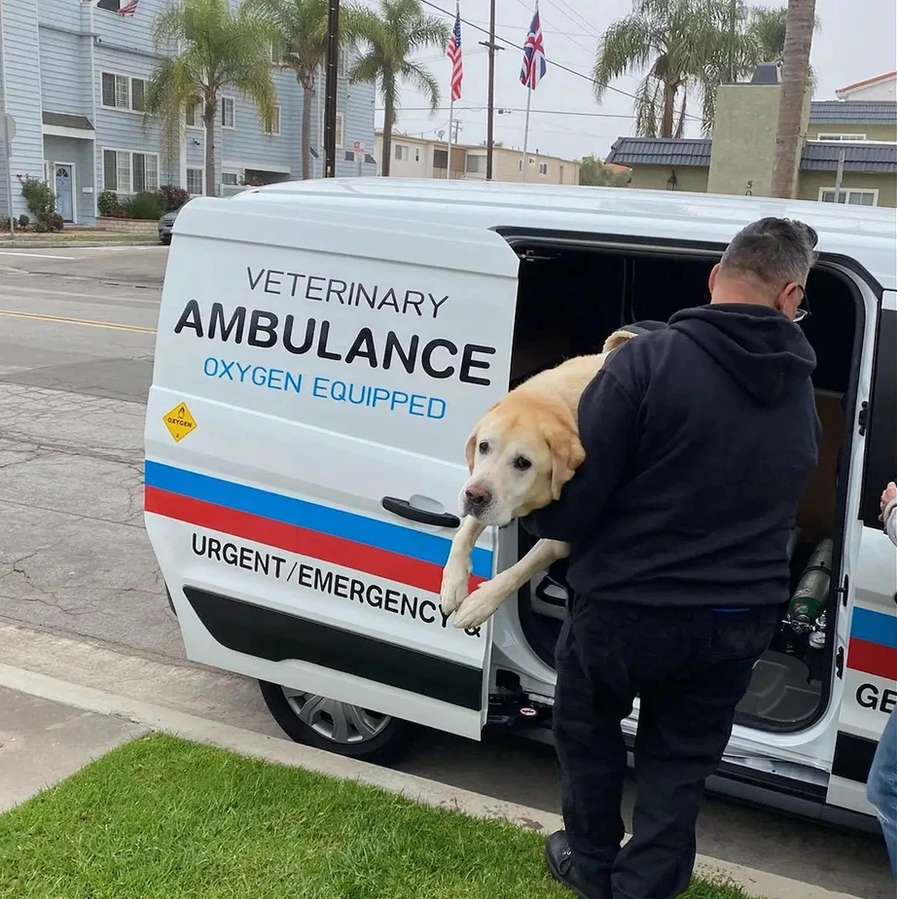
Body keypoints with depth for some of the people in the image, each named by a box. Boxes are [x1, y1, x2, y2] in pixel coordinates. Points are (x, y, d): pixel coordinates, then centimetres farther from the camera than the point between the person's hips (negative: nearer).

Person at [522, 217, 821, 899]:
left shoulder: (649, 359, -20)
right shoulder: (803, 394, 0)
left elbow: (576, 490, -18)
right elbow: (779, 509, 9)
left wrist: (539, 520, 2)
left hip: (624, 608, -3)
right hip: (737, 623, 4)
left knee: (590, 733, 24)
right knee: (679, 765, 21)